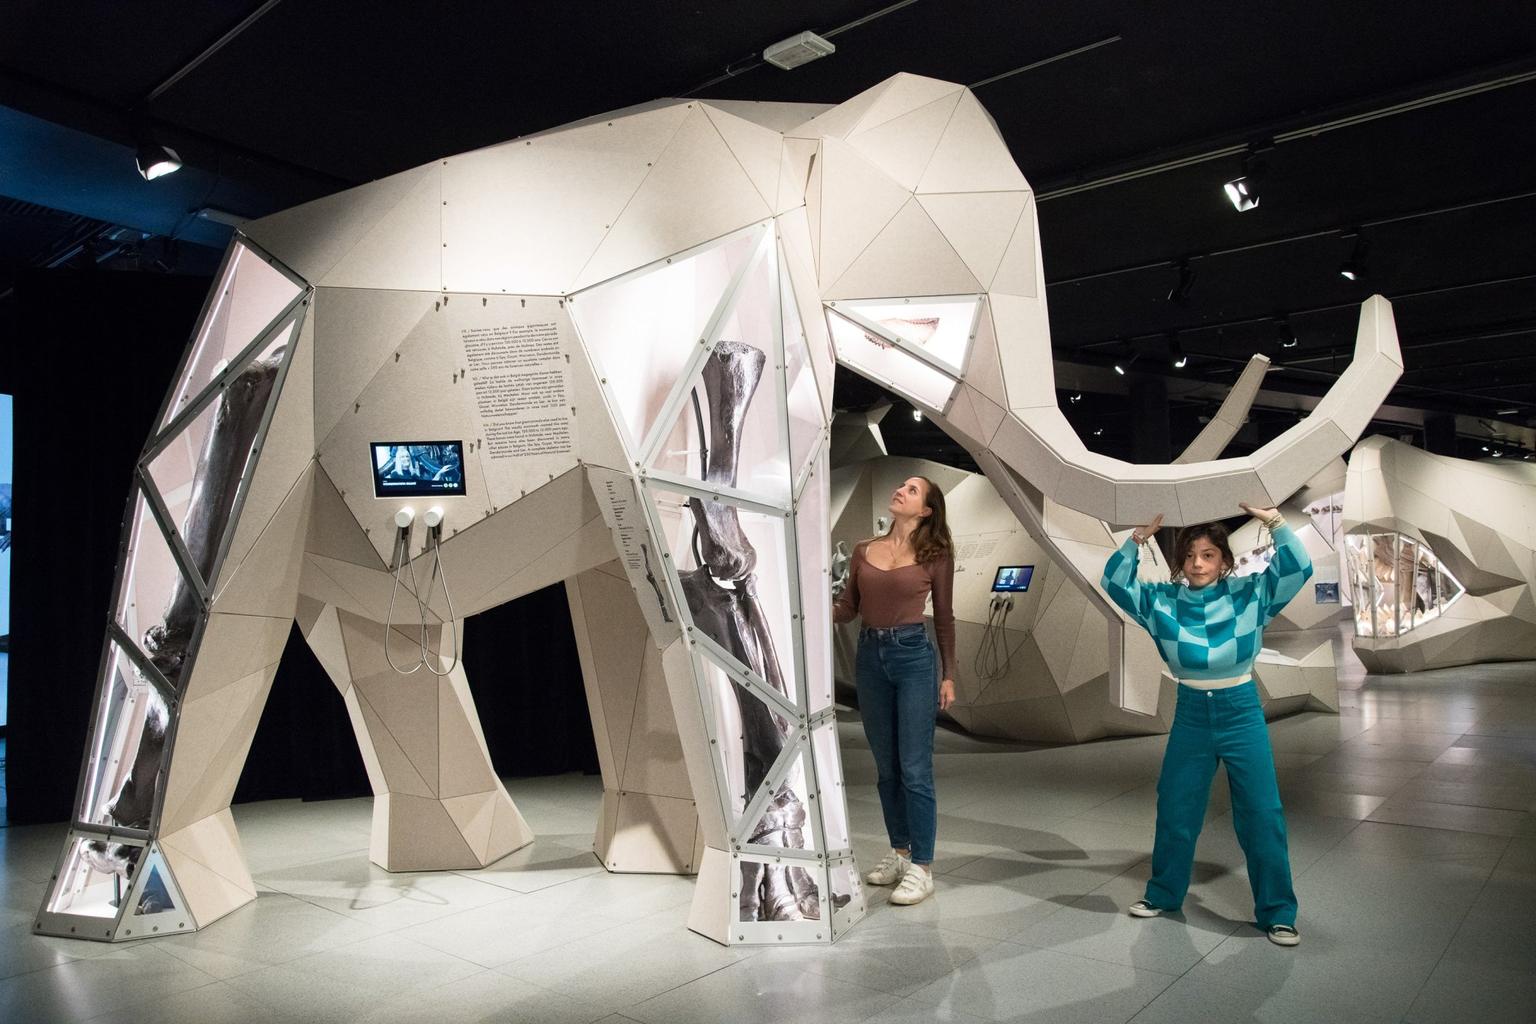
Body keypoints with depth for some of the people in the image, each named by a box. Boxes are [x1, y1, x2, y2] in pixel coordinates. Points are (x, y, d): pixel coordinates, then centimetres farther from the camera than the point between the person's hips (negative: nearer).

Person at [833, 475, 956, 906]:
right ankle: (899, 852, 28)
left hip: (913, 657, -4)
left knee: (914, 769, -2)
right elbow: (847, 608, 7)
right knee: (886, 768, 13)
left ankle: (921, 869, 7)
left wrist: (949, 676, 2)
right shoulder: (864, 550, 7)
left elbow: (944, 618, 2)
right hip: (870, 657, 4)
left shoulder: (934, 555, -2)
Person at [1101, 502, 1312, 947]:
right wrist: (1138, 537, -17)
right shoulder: (1163, 601, -3)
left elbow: (1299, 569, -14)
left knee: (1262, 815, 1)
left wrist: (1274, 522, -23)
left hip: (1242, 712, -2)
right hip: (1190, 715, 2)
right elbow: (1115, 582, -7)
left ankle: (1277, 913, 17)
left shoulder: (1249, 594, -6)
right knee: (1174, 811, 13)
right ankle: (1163, 894, 32)